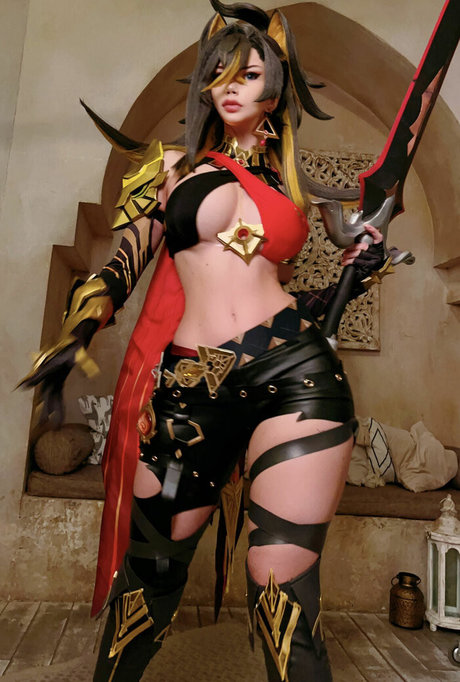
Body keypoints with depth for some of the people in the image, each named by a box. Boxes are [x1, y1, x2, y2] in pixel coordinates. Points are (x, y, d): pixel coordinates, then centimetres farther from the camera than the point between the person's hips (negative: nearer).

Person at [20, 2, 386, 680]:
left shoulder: (284, 185, 19)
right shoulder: (173, 165, 15)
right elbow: (119, 268, 7)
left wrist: (349, 275, 13)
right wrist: (76, 334, -8)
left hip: (297, 375, 2)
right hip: (189, 390, 0)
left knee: (283, 587, -2)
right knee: (152, 569, 14)